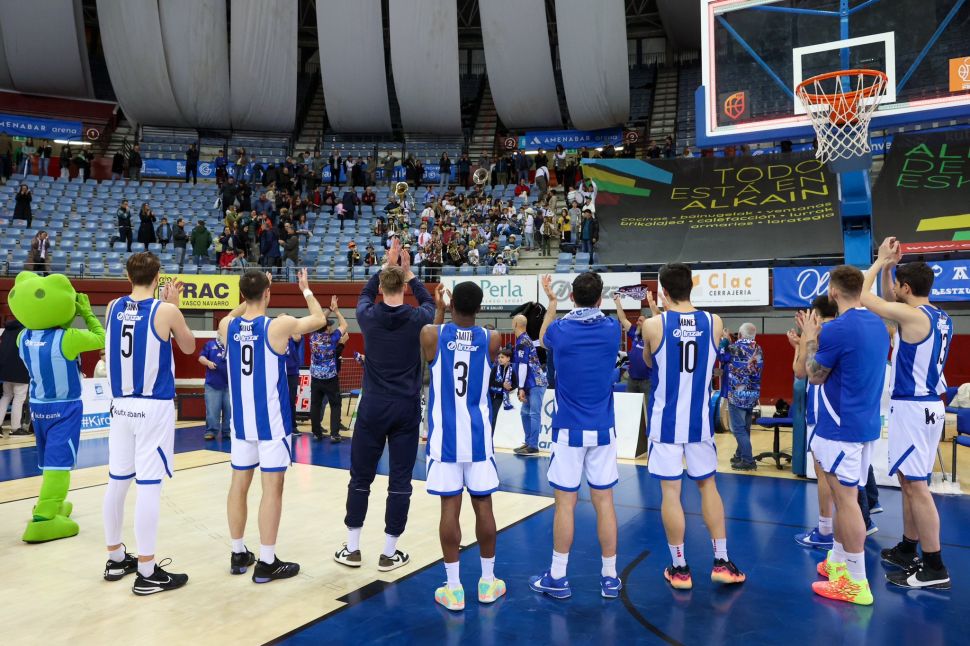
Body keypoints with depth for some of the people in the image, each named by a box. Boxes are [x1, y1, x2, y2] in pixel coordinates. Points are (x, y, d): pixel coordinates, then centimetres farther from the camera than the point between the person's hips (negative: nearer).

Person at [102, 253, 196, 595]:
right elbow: (189, 347, 6)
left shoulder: (113, 308, 4)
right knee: (148, 486, -3)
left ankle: (115, 559, 28)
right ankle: (147, 573, 3)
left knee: (117, 481, 14)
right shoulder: (166, 311, -11)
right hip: (154, 407, -6)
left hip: (121, 406, 6)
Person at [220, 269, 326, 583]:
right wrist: (306, 289, 17)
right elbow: (319, 318, 3)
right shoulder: (279, 325, -14)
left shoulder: (227, 326, 0)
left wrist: (251, 295, 30)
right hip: (271, 420, -6)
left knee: (239, 484, 13)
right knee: (272, 488, 0)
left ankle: (238, 555, 25)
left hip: (241, 418, 6)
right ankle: (266, 563, 5)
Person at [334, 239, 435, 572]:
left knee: (360, 477, 12)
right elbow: (429, 302, 20)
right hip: (406, 408, 0)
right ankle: (389, 553, 13)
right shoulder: (417, 318, -4)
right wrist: (408, 272, 26)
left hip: (373, 407, 1)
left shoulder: (368, 316, -3)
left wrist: (386, 267, 27)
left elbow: (365, 295, 21)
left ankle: (352, 549, 19)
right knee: (400, 481, 6)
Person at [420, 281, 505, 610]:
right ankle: (487, 582, 23)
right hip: (478, 434, 1)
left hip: (444, 434, -1)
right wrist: (471, 304, 21)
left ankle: (453, 588, 11)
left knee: (450, 507, 3)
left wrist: (438, 309, 25)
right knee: (483, 505, 10)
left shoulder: (431, 335, -6)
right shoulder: (491, 339, -3)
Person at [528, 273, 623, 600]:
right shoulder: (611, 328, -3)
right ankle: (610, 578, 18)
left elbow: (542, 340, 19)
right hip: (603, 430, 2)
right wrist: (596, 305, 30)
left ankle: (557, 578, 14)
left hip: (568, 430, -2)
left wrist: (551, 302, 27)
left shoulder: (560, 329, -7)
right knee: (604, 501, 8)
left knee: (565, 502, 4)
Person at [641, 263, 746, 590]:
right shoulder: (714, 322, -3)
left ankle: (680, 568, 14)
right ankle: (721, 562, 21)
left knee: (670, 491, 5)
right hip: (700, 418, 3)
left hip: (666, 419, -3)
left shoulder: (653, 324, -11)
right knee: (708, 485, 17)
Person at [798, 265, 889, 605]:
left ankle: (856, 583, 6)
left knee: (846, 498, -2)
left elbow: (814, 375, -7)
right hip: (866, 422, 9)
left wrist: (810, 338, 4)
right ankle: (837, 561, 29)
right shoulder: (878, 325, 8)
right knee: (843, 494, 18)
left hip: (842, 425, -9)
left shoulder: (837, 329, -20)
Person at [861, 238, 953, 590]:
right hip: (928, 405, 10)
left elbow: (863, 297, -12)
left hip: (912, 407, -10)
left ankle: (935, 568, 2)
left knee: (916, 485, -4)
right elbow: (887, 300, 24)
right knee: (910, 481, 17)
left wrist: (881, 262, 1)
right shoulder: (941, 318, 11)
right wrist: (889, 268, 15)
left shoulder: (912, 316, -18)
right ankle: (907, 550, 27)